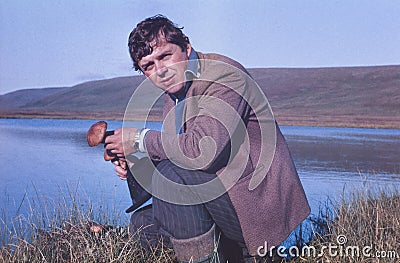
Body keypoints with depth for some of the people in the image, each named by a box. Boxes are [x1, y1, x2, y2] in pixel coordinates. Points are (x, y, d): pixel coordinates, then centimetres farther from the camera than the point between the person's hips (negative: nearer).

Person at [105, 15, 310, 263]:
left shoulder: (224, 75, -18)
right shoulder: (174, 96, 9)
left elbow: (204, 150, -32)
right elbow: (171, 155, 17)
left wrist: (141, 139, -18)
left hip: (261, 204, -9)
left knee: (170, 173, -26)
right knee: (143, 221, 14)